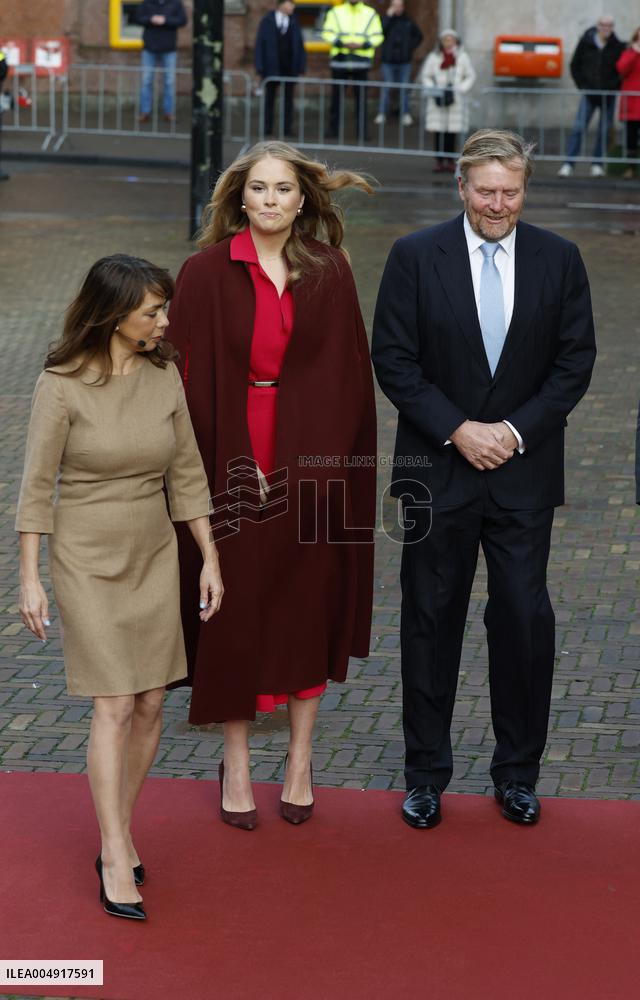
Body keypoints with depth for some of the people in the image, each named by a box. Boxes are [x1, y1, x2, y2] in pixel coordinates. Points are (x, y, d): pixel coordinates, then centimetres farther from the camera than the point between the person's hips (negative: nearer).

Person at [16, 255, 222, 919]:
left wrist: (210, 558, 8)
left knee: (150, 704, 4)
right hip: (86, 558, -5)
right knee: (114, 706, -9)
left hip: (153, 554, 5)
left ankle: (118, 831, 20)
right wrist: (29, 579, -9)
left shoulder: (164, 376, 1)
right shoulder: (61, 385, -12)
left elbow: (187, 474, 8)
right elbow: (36, 487, -8)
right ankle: (117, 860, -5)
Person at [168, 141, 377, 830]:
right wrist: (237, 464, -12)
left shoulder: (329, 273, 2)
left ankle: (300, 762, 21)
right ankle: (236, 766, 16)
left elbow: (347, 376, 2)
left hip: (310, 463, 2)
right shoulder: (207, 273, -3)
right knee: (233, 616, 4)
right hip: (229, 463, -2)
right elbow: (191, 378, -6)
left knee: (308, 611, 8)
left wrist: (318, 459, -7)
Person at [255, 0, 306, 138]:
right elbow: (259, 45, -2)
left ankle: (287, 129, 7)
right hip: (271, 68, -2)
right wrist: (260, 68, -8)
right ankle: (267, 128, 10)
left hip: (290, 68, 2)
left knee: (288, 99, 3)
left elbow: (300, 45, 5)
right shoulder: (267, 22, -1)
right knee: (269, 99, 5)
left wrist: (301, 67, -2)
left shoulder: (294, 22, 5)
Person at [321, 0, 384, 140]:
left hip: (361, 61, -1)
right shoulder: (335, 12, 7)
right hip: (339, 60, 1)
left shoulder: (371, 14, 7)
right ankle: (334, 128, 9)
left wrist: (362, 45, -13)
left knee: (361, 97, -2)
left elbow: (377, 37, 4)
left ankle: (362, 130, 2)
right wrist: (343, 43, -14)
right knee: (337, 96, 2)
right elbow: (327, 33, 1)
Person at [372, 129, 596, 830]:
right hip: (438, 470, -1)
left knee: (525, 619, 1)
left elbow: (575, 360, 2)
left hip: (524, 473, 1)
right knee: (431, 620, 6)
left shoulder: (558, 260, 2)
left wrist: (517, 430, -10)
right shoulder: (416, 257, -2)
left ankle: (517, 773, 17)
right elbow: (393, 359, -4)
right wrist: (457, 429, -12)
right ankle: (425, 773, 18)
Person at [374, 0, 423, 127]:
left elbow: (418, 36, 19)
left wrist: (411, 47, 5)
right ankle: (382, 114, 3)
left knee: (404, 87, 4)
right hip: (389, 60, -2)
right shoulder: (386, 20, 2)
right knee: (386, 87, -2)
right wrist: (388, 16, -16)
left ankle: (405, 115, 9)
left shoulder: (408, 22, 8)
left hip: (404, 61, 2)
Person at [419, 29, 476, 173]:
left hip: (456, 100, 0)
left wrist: (460, 90, -5)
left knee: (452, 132, -2)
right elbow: (425, 76, 8)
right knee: (439, 131, -4)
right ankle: (439, 161, 0)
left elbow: (470, 76, 8)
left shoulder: (462, 57, 6)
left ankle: (450, 161, 5)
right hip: (438, 101, 0)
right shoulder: (434, 57, 4)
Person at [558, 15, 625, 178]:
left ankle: (597, 165, 13)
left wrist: (614, 86, -4)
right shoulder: (586, 42, -2)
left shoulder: (618, 46, -3)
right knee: (579, 128, -8)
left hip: (608, 95, 1)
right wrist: (582, 85, 2)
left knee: (604, 131, 3)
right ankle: (568, 164, -9)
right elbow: (575, 65, 8)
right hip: (589, 93, -1)